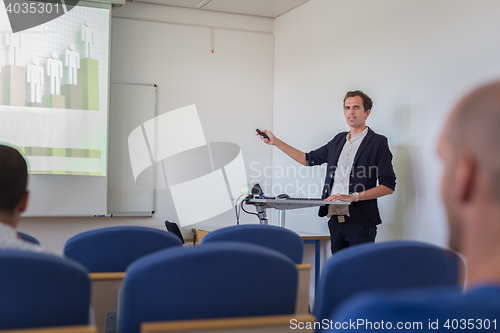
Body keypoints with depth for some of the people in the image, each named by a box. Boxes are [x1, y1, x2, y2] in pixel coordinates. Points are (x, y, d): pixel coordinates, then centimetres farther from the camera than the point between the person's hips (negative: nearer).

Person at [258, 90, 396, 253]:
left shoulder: (377, 142, -1)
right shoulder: (338, 140, 18)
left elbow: (388, 186, -7)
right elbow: (309, 159, 26)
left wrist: (352, 197, -16)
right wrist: (275, 141, 23)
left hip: (360, 222, -5)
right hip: (335, 219, 6)